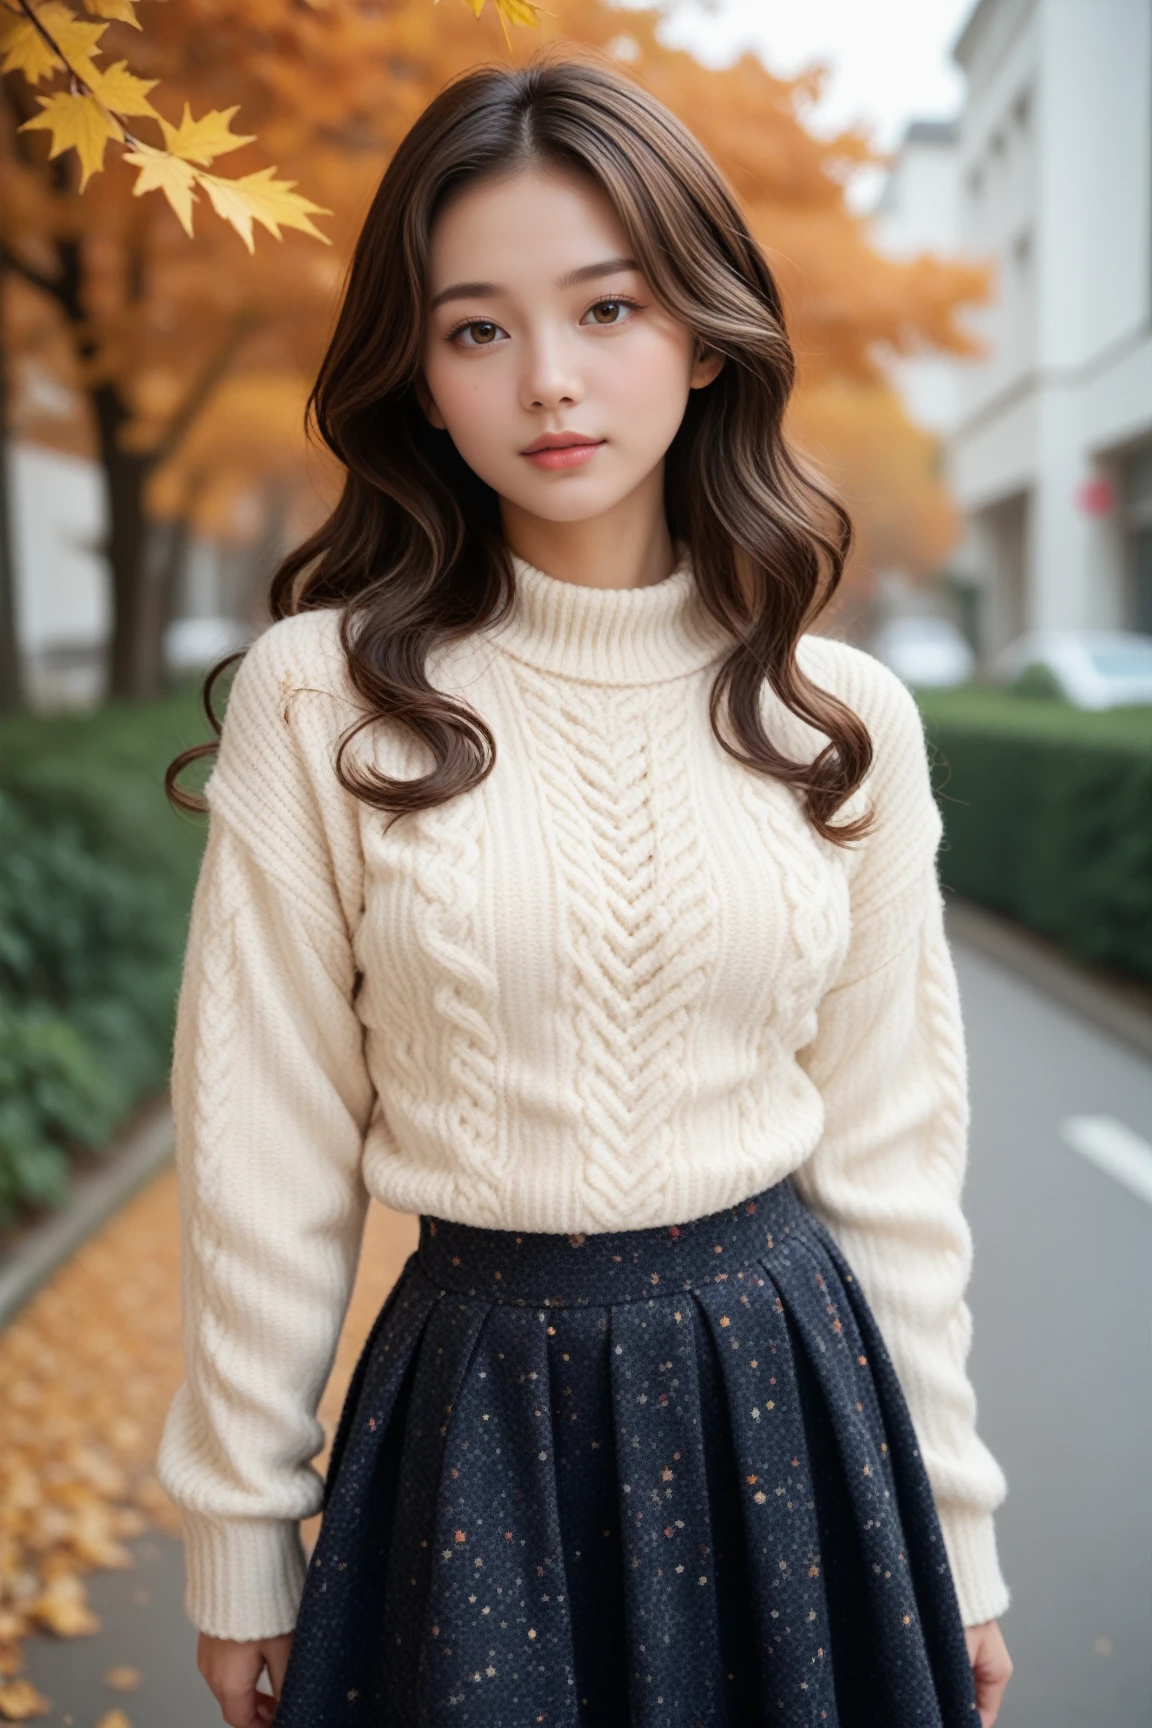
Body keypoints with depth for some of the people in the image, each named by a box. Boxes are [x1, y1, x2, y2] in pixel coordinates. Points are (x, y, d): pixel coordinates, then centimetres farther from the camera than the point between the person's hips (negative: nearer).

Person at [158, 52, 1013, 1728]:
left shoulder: (846, 719, -3)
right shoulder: (322, 698, -10)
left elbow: (892, 1147, 2)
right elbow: (264, 1151, -5)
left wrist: (951, 1519, 6)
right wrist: (240, 1532, 0)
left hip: (786, 1386, 2)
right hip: (475, 1395, -1)